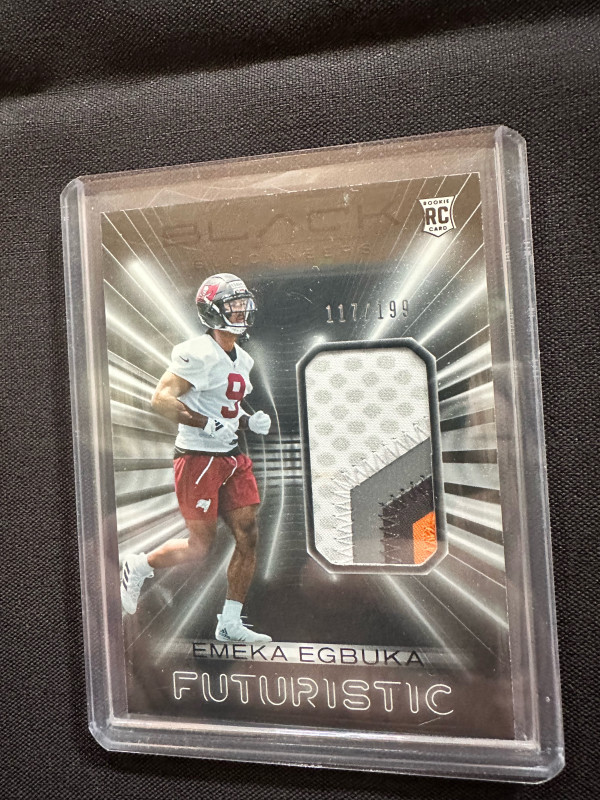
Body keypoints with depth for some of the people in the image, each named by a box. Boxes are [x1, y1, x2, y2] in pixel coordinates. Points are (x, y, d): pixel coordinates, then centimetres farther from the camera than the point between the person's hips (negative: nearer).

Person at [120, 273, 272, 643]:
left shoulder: (242, 360, 14)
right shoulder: (198, 353, -14)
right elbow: (161, 399, -18)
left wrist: (250, 421, 4)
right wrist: (207, 424, -25)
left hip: (233, 458, 8)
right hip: (199, 458, -8)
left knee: (249, 537, 4)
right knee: (201, 546, 0)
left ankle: (230, 623, 19)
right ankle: (138, 567, 28)